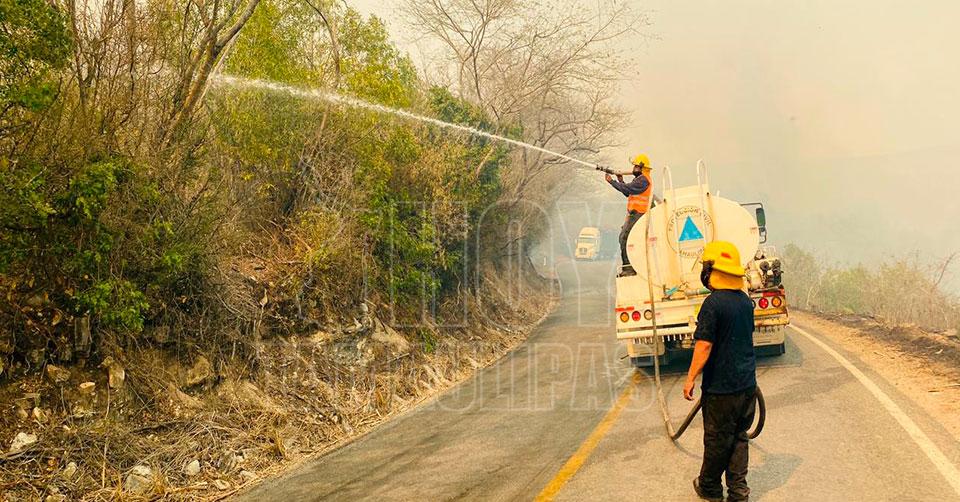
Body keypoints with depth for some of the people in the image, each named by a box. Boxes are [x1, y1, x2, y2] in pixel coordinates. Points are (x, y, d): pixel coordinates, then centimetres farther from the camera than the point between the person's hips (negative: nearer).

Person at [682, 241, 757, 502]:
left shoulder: (713, 303, -19)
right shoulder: (745, 300, 5)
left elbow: (704, 345, -20)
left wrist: (691, 378, -12)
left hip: (721, 386, -7)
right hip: (748, 383, 7)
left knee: (717, 440, 8)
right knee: (739, 437, 15)